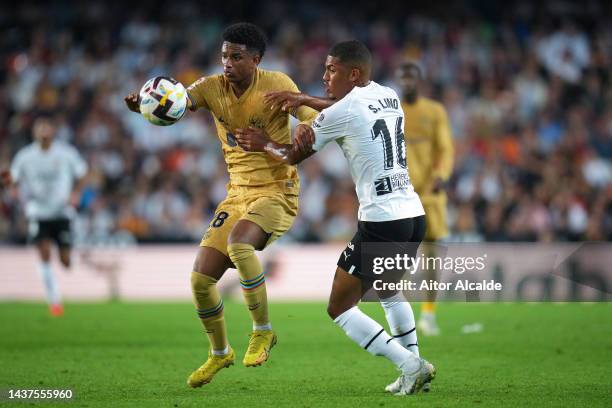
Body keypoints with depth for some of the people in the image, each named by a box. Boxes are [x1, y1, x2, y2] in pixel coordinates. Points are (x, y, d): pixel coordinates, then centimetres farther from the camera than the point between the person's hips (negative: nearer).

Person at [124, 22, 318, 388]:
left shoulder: (275, 84, -10)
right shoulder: (213, 87, 0)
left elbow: (313, 118, -15)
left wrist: (308, 127, -40)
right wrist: (145, 104, -39)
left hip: (277, 193, -6)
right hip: (238, 194, 6)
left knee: (238, 241, -35)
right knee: (201, 278, -1)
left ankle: (263, 331, -16)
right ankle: (220, 353, 25)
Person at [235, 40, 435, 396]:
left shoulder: (339, 114, -7)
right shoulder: (389, 97, 13)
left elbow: (294, 156, 7)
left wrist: (264, 143, 25)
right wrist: (301, 99, 28)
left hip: (381, 222, -8)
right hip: (415, 216, 8)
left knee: (340, 307, 3)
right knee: (388, 289, 32)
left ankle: (410, 365, -8)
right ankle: (415, 365, 22)